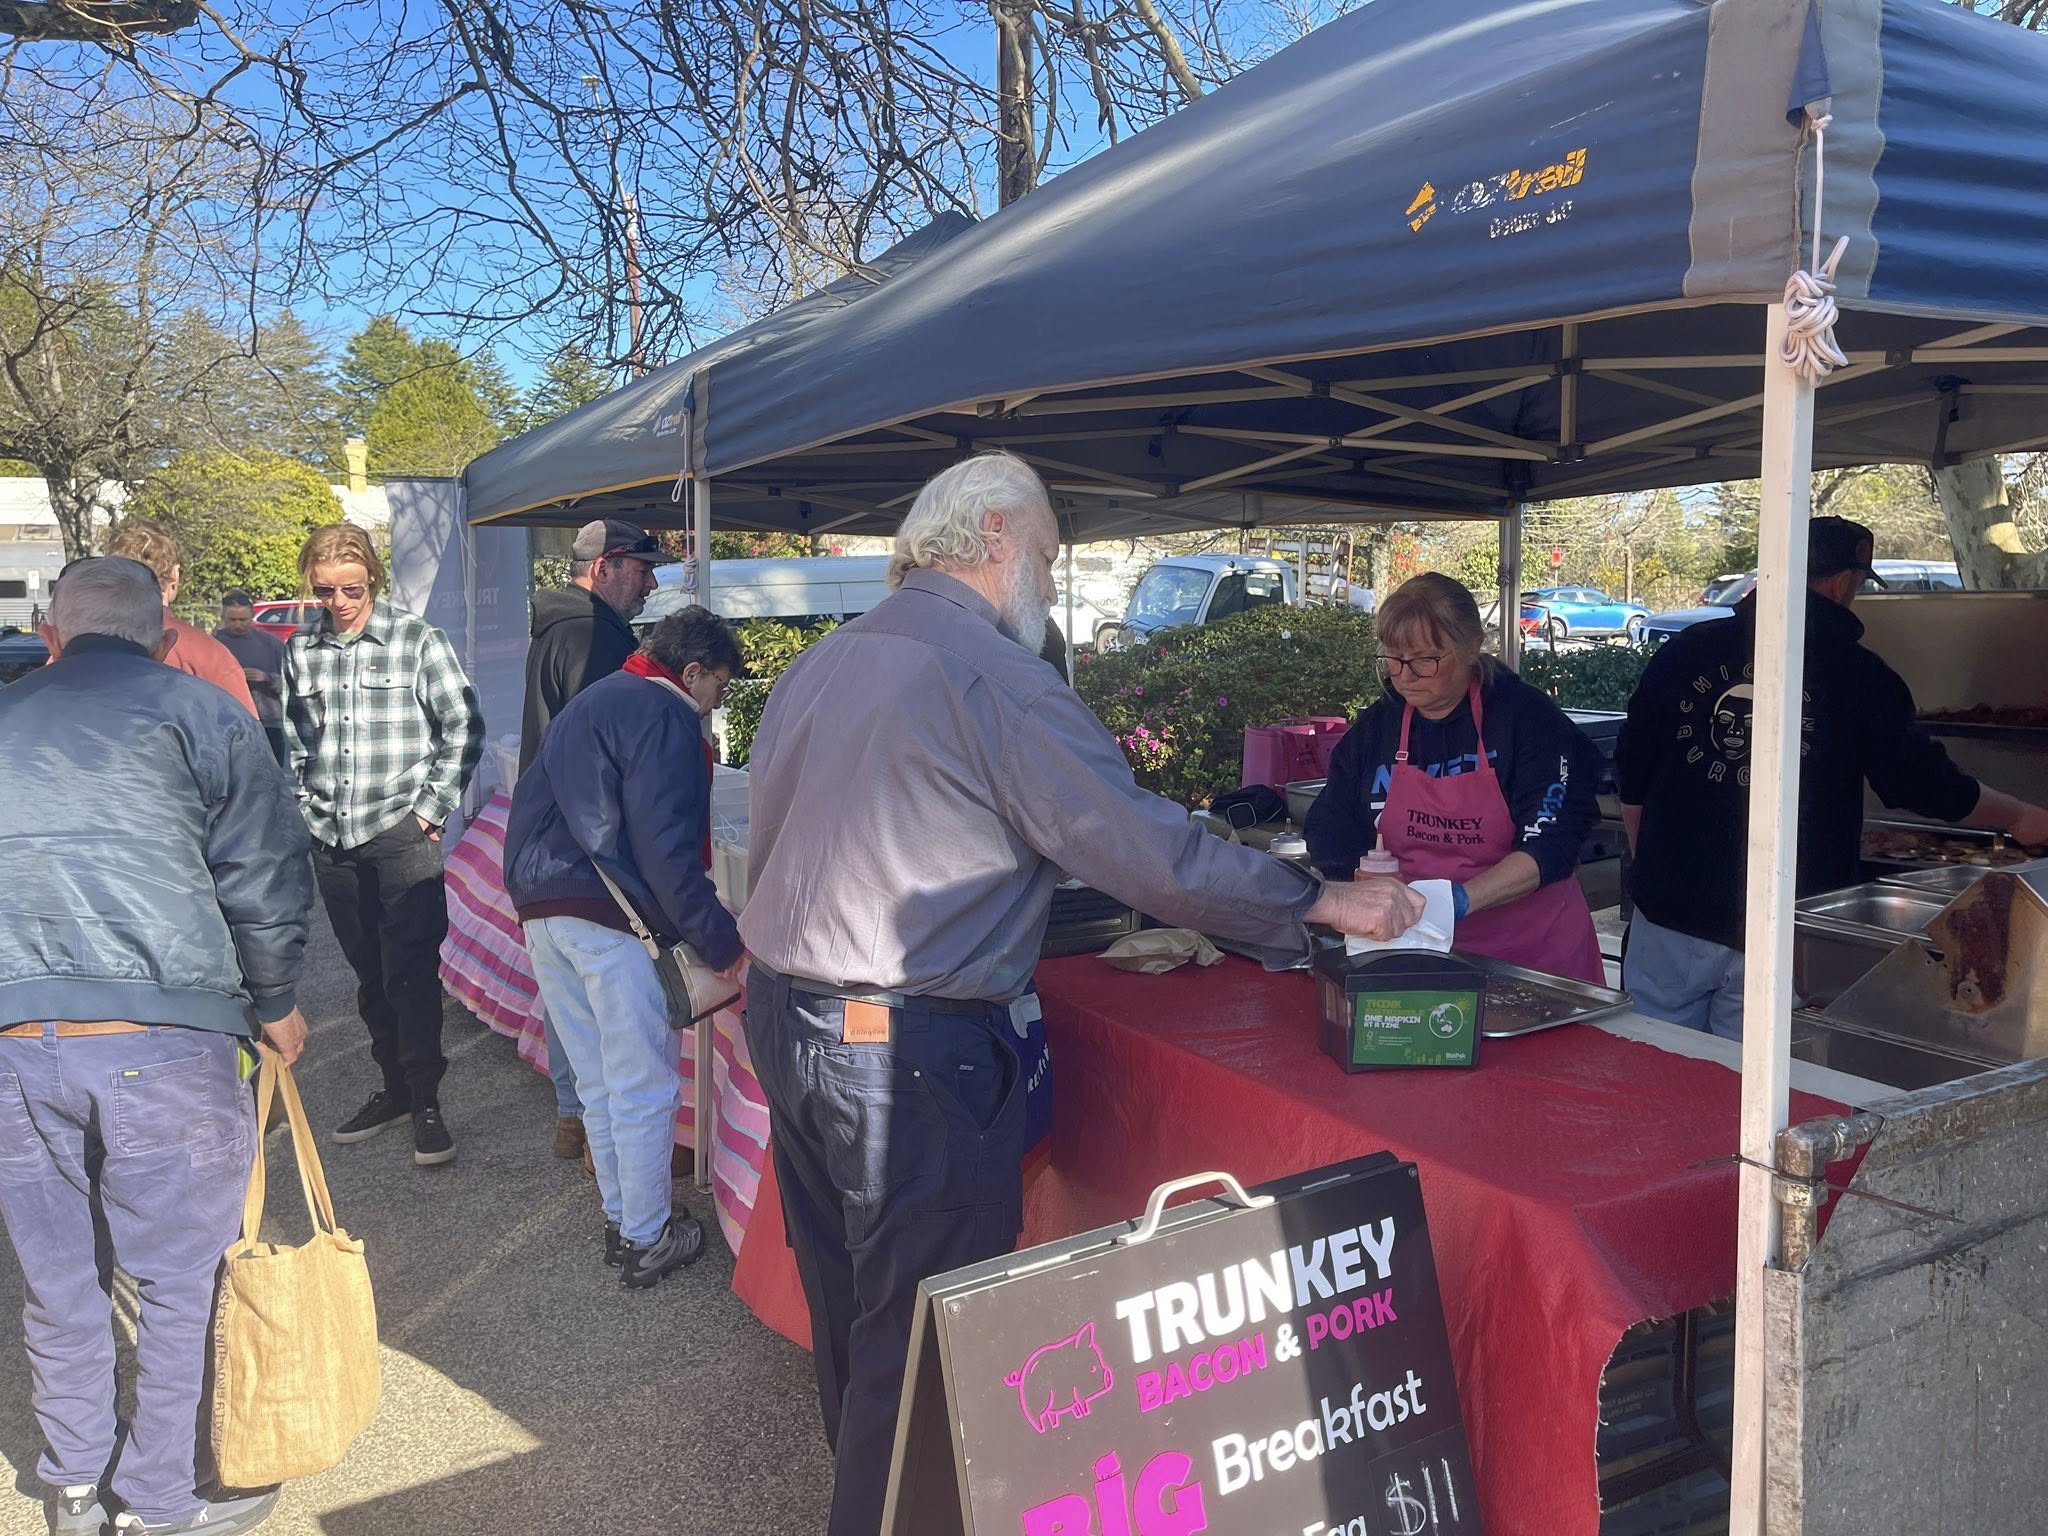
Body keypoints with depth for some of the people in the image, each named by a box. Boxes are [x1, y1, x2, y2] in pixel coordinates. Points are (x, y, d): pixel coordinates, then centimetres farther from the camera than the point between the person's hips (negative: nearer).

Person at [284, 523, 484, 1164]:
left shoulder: (417, 641, -4)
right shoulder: (300, 649, 8)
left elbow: (463, 727, -3)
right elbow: (290, 737, 18)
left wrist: (432, 806, -7)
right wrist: (305, 805, 8)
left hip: (401, 831, -4)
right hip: (331, 839, 5)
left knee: (410, 970, -6)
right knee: (369, 973, 14)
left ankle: (426, 1101, 3)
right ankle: (394, 1086, 27)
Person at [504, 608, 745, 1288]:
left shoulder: (596, 699, 23)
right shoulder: (664, 715, -8)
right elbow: (665, 846, -17)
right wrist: (723, 943, -12)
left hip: (537, 901, 10)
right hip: (604, 912, -10)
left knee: (597, 1079, 18)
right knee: (645, 1084, 2)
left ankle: (620, 1220, 29)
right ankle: (646, 1240, 11)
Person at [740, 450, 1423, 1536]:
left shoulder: (813, 667, 9)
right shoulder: (993, 675, -15)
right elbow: (1150, 851, -17)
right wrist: (1323, 903, -6)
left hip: (784, 1019, 9)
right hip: (912, 1054, -9)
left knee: (846, 1305, 21)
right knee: (920, 1331, 5)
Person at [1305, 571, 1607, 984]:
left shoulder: (1527, 719, -8)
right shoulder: (1373, 728, 4)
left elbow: (1551, 845, -15)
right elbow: (1332, 839, 3)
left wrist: (1460, 900, -28)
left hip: (1532, 952, -3)